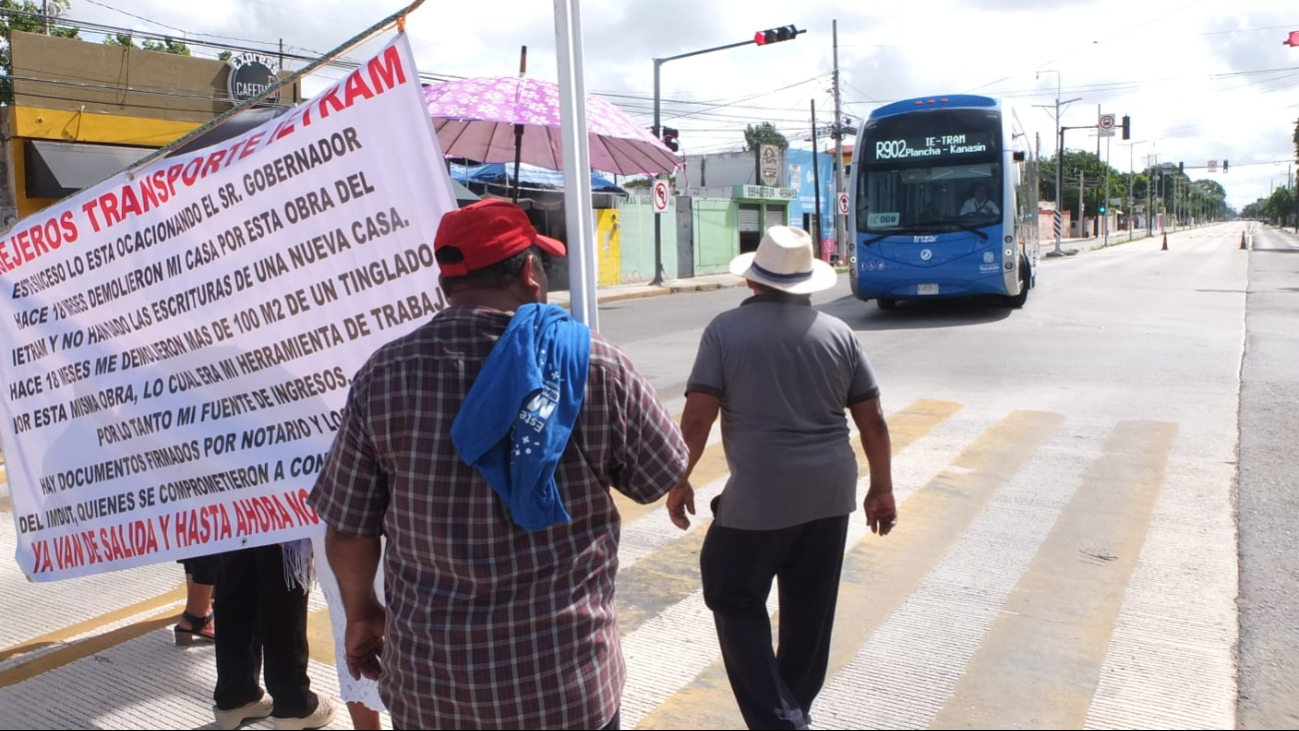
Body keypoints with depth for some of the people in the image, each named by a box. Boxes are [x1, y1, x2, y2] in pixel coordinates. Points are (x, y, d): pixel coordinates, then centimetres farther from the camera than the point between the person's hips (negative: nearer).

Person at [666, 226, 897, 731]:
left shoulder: (726, 329, -7)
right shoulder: (838, 333, 4)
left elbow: (698, 416, -12)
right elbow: (872, 420, 5)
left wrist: (679, 480, 0)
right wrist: (882, 489, 15)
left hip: (759, 496, -4)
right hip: (830, 494, 5)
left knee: (733, 599, 12)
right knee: (810, 610, 18)